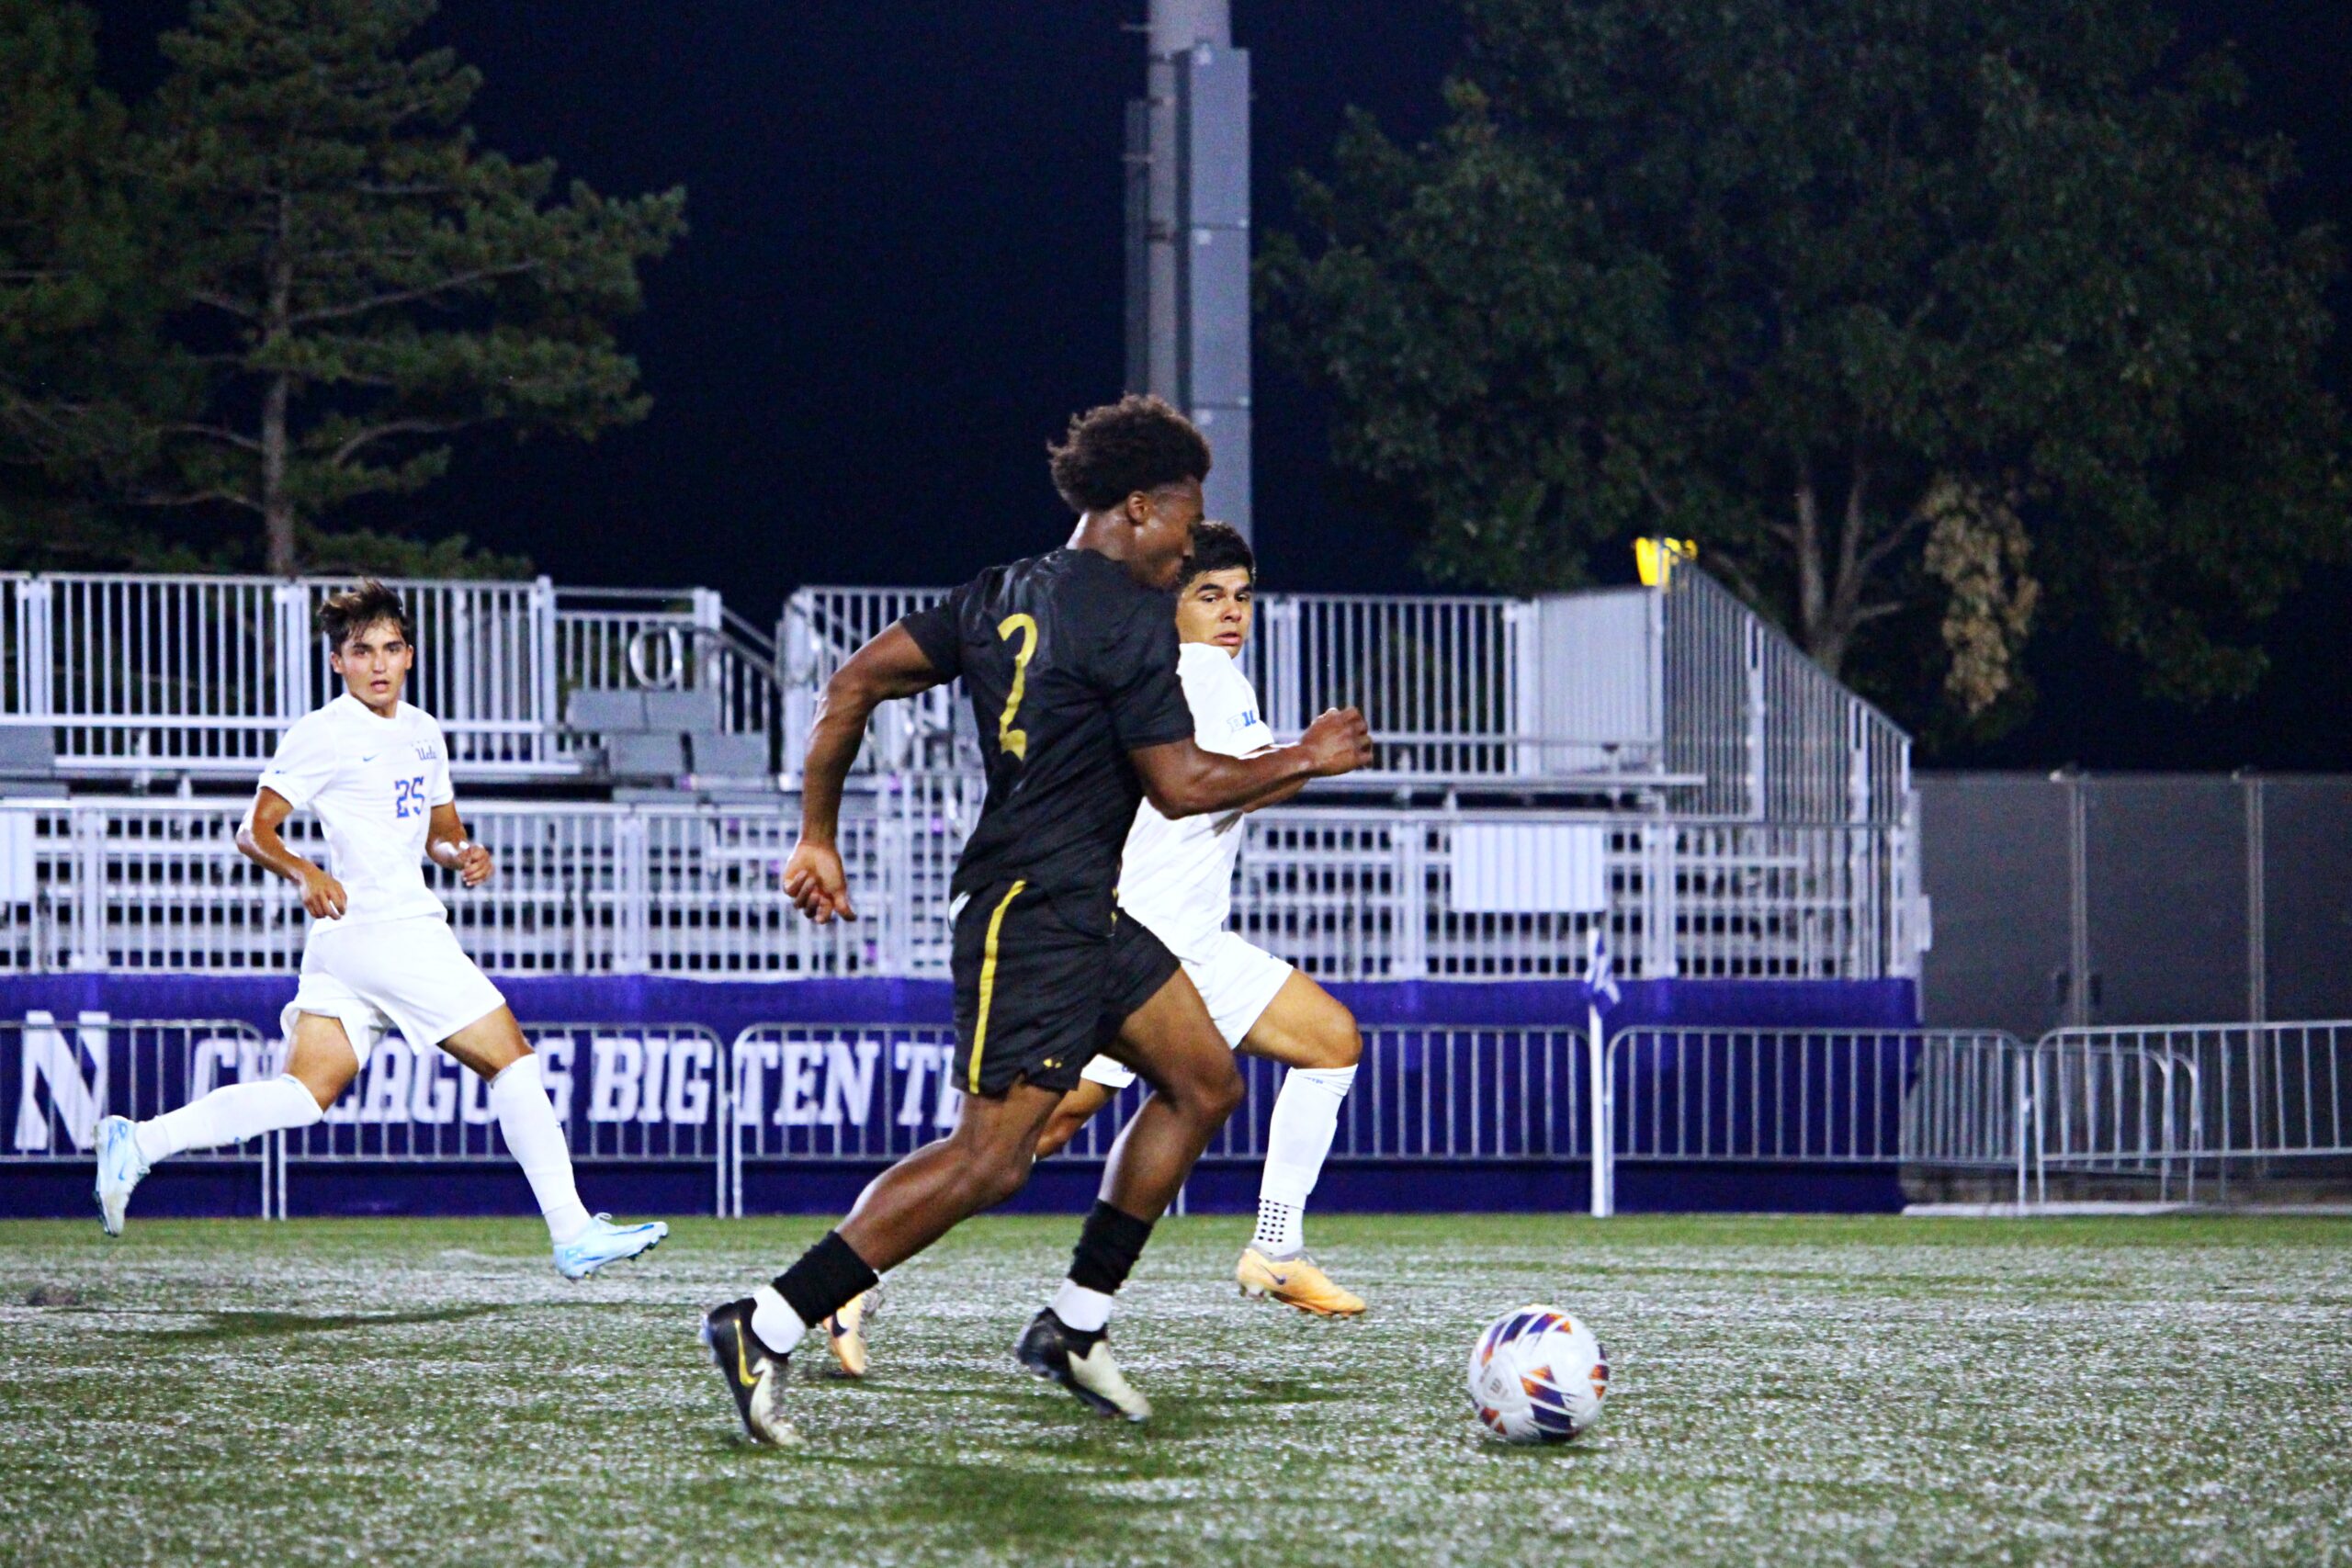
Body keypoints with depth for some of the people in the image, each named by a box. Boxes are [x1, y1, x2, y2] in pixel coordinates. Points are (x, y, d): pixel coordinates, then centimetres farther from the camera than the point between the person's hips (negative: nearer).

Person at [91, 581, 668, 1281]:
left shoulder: (423, 732, 18)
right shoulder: (323, 734, -6)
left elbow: (438, 831, 30)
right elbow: (256, 830, -9)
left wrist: (463, 853, 7)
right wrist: (305, 874, -29)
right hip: (384, 928, -8)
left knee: (305, 1093, 1)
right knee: (512, 1060, -5)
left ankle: (138, 1143, -5)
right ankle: (572, 1234, -4)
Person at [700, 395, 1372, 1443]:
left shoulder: (1005, 595, 12)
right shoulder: (1126, 616, -14)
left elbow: (854, 682, 10)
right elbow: (1180, 785, -11)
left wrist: (817, 837, 13)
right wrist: (1303, 762, 3)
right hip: (1039, 917, -10)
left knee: (1205, 1083, 15)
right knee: (988, 1159, -14)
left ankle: (1074, 1325, 16)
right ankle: (768, 1329, -15)